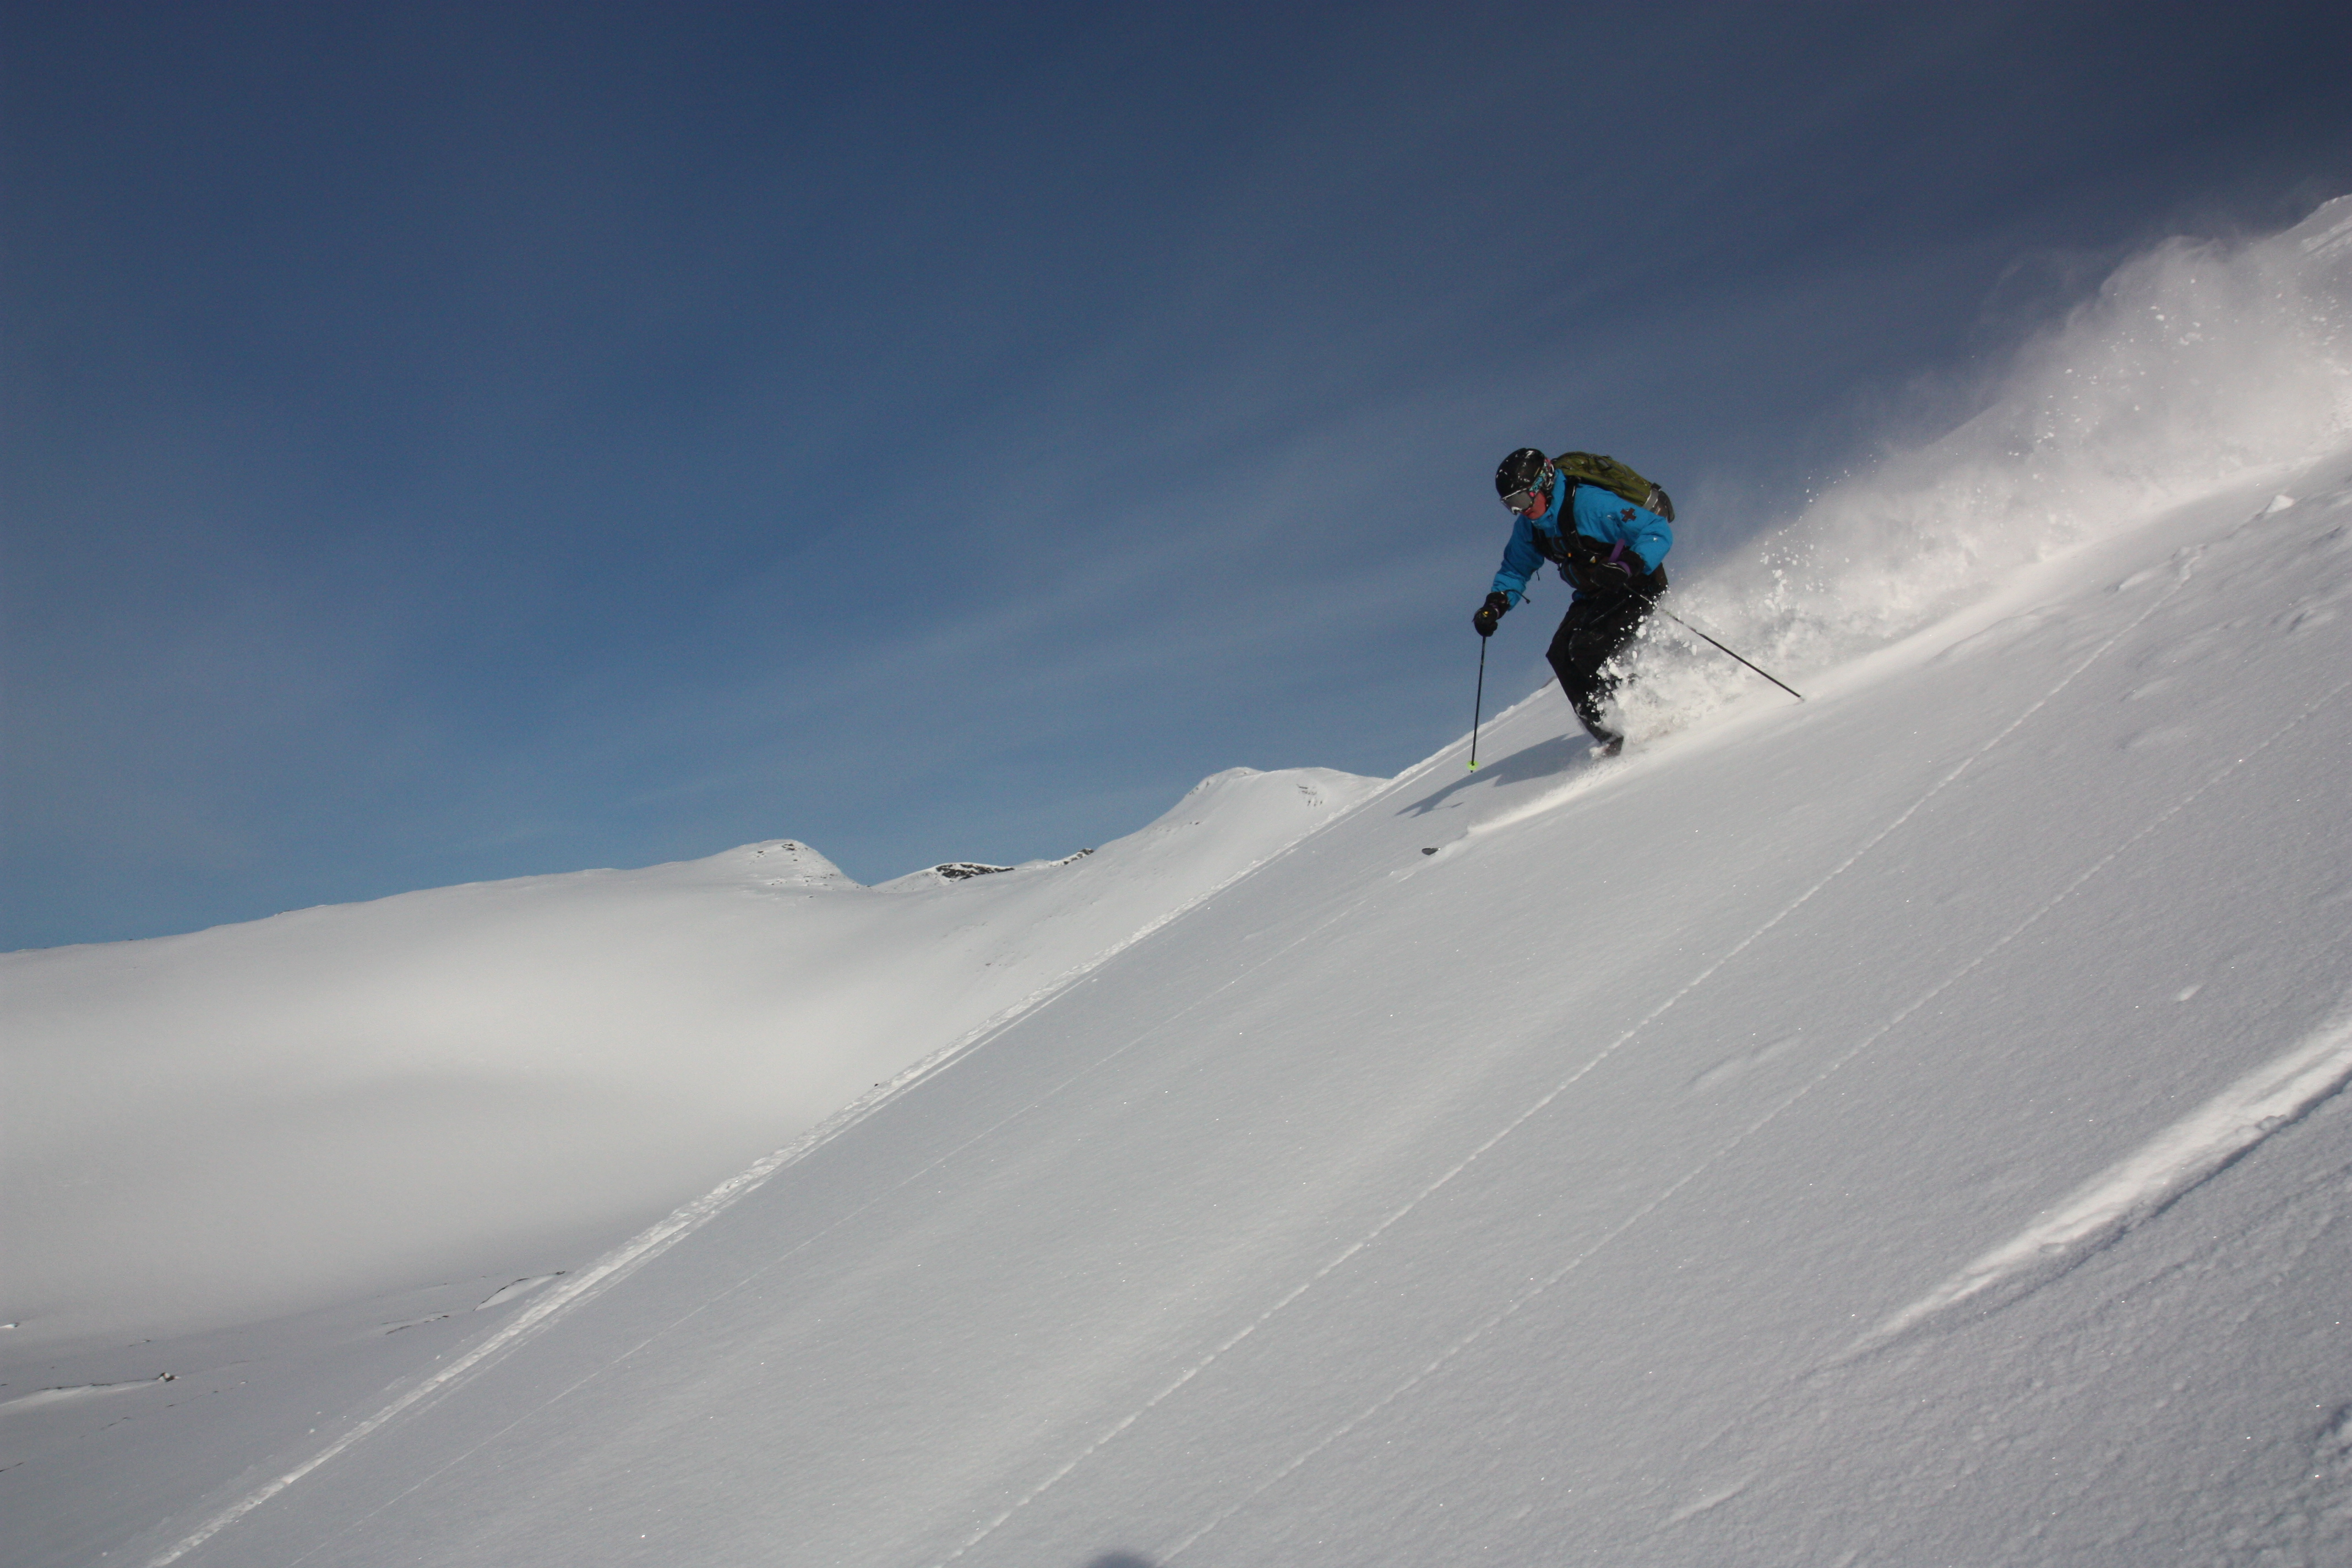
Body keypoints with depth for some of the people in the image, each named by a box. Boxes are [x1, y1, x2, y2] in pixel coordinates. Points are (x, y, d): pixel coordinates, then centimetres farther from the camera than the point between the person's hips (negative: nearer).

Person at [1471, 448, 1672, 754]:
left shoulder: (1591, 504, -26)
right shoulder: (1528, 525, -2)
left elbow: (1659, 531, -27)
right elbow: (1516, 568, 17)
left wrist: (1628, 566, -43)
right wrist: (1497, 603, -1)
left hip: (1637, 588, -8)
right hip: (1594, 596, 8)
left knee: (1590, 649, -26)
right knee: (1561, 655, -10)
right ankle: (1612, 737, -6)